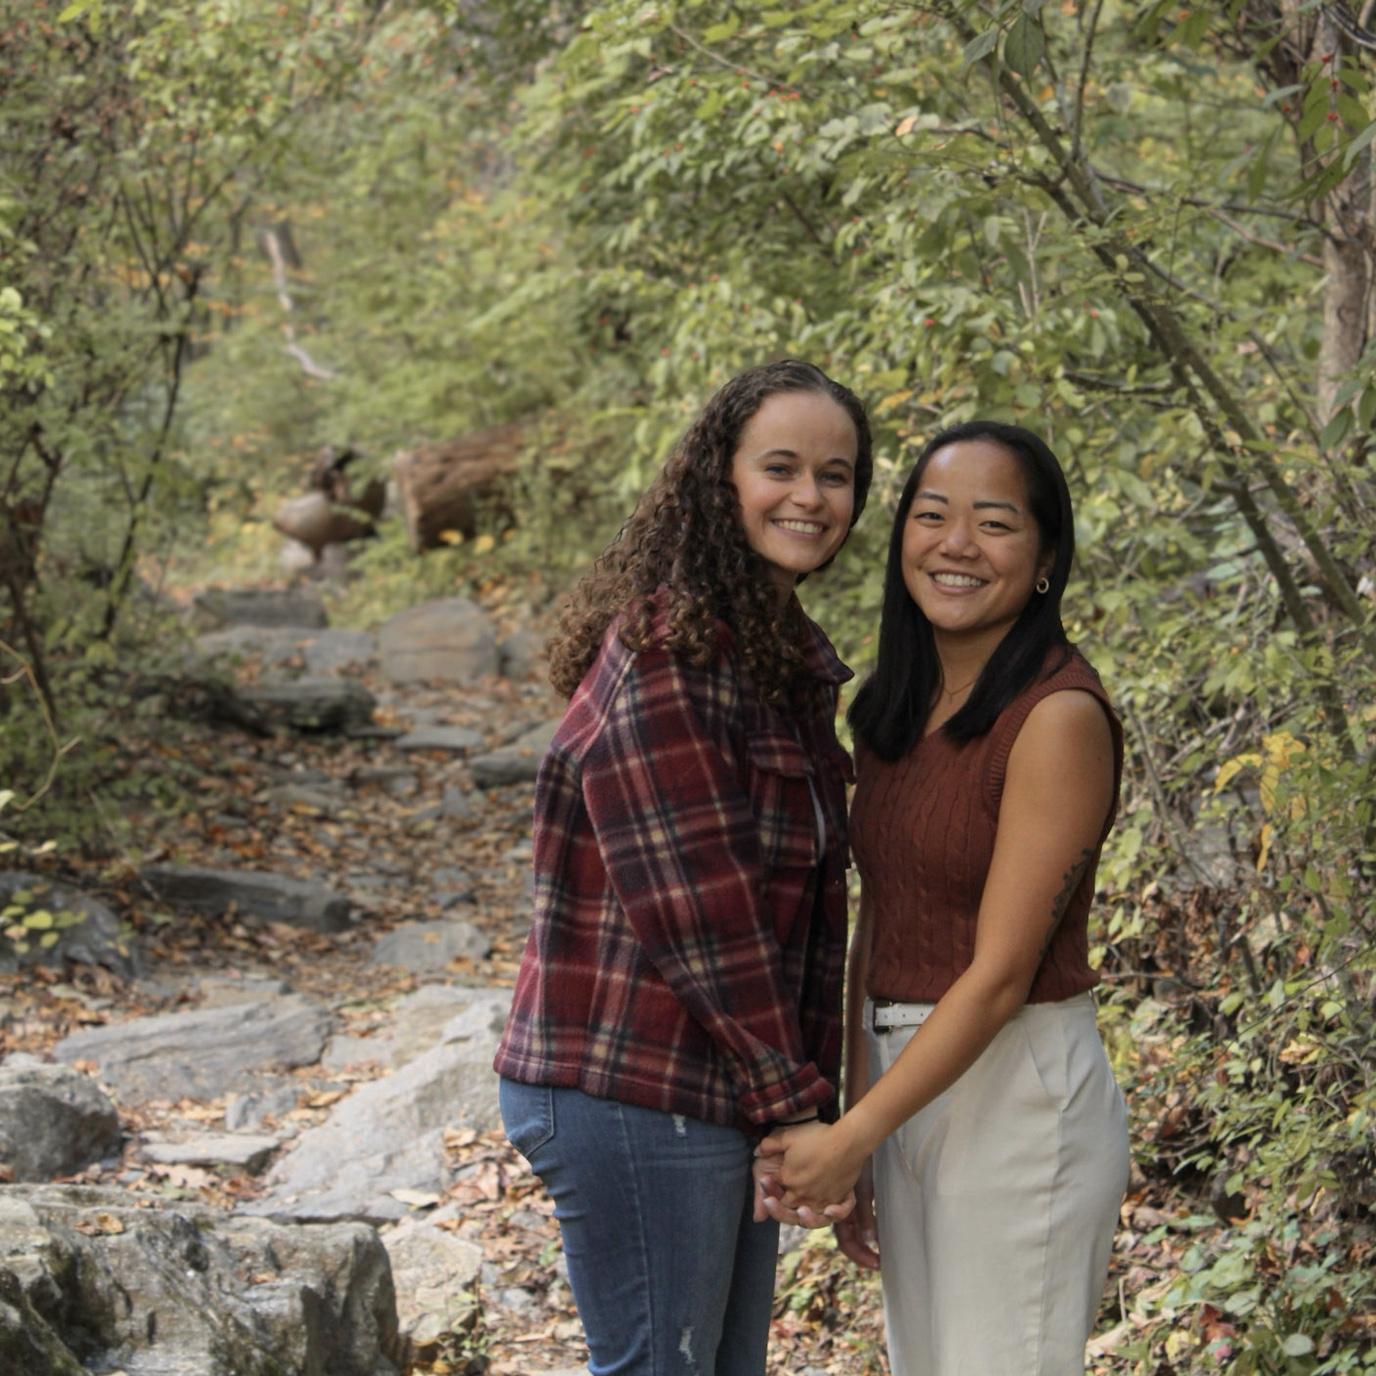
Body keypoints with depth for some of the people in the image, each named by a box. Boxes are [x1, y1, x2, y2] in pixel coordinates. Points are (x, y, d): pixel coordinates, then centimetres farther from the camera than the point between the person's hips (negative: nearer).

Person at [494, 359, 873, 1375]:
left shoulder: (793, 656, 14)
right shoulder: (668, 647, -16)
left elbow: (809, 899, 12)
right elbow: (697, 901, -19)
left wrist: (807, 1089, 5)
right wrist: (793, 1097, -14)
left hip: (724, 1092, 9)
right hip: (636, 1099, -9)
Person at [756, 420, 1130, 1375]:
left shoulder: (1057, 714, -16)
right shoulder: (895, 706, 8)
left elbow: (1000, 972, -18)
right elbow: (877, 925, 10)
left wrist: (851, 1138, -16)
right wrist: (851, 1133, 9)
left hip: (1019, 1092, -7)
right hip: (909, 1083, 7)